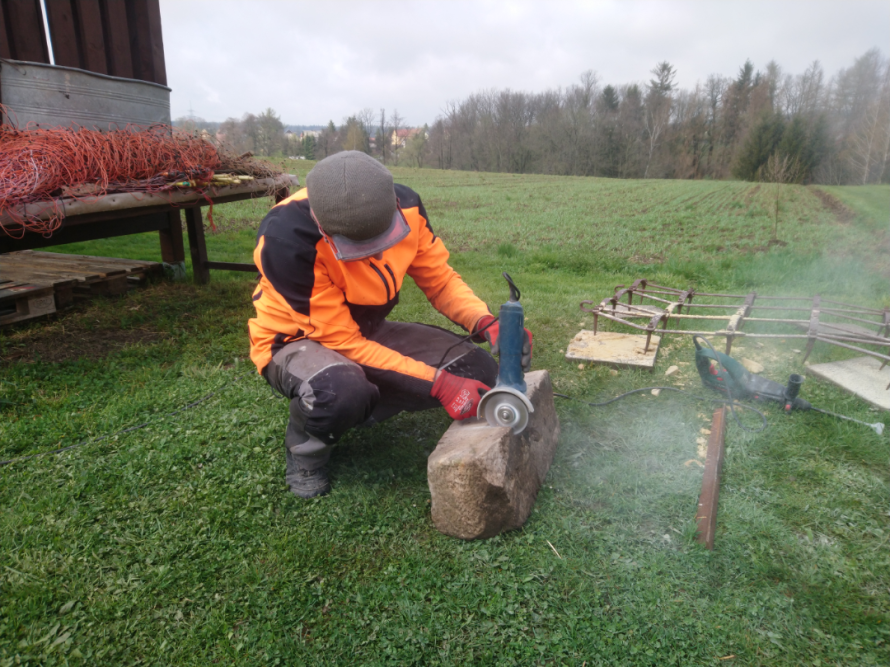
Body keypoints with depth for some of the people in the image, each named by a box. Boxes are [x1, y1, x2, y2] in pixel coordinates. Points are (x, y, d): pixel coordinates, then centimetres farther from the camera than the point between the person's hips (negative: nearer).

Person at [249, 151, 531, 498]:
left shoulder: (403, 206, -19)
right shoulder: (287, 237, -34)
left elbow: (439, 279, -5)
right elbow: (342, 341, -29)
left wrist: (487, 324, -25)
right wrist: (437, 384, -33)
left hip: (366, 330, 6)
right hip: (296, 340, -5)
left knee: (476, 371, -10)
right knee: (341, 390, -41)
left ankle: (351, 408, 8)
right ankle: (305, 448, -3)